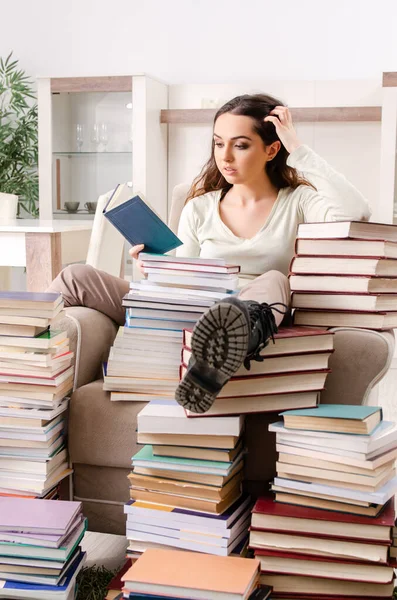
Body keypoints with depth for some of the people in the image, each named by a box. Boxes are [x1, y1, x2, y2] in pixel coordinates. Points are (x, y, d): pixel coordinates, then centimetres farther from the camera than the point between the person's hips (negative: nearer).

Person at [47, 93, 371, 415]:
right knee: (77, 277, -11)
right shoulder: (199, 208, 17)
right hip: (191, 319, 3)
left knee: (272, 281, -39)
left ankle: (214, 365, -66)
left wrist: (299, 150, -6)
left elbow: (358, 213, -13)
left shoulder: (297, 202, 8)